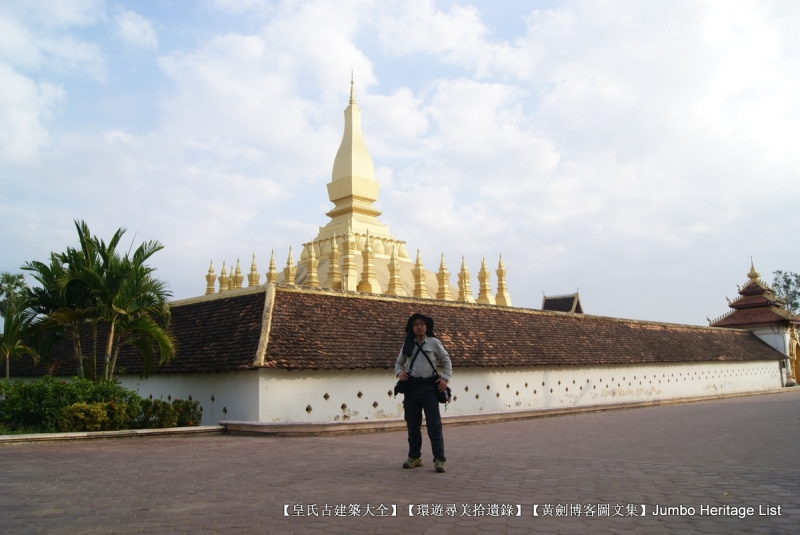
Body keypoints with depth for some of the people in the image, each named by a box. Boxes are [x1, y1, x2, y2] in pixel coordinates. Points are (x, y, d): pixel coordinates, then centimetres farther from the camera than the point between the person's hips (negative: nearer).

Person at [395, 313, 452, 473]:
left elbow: (446, 361, 9)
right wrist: (399, 372, 0)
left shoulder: (433, 342, 4)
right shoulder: (407, 345, 11)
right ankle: (415, 457, 22)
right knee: (412, 424, 10)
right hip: (411, 386, 4)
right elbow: (399, 362, 22)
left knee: (434, 424, -8)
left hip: (429, 386, -3)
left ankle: (439, 459, -7)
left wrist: (445, 378, -4)